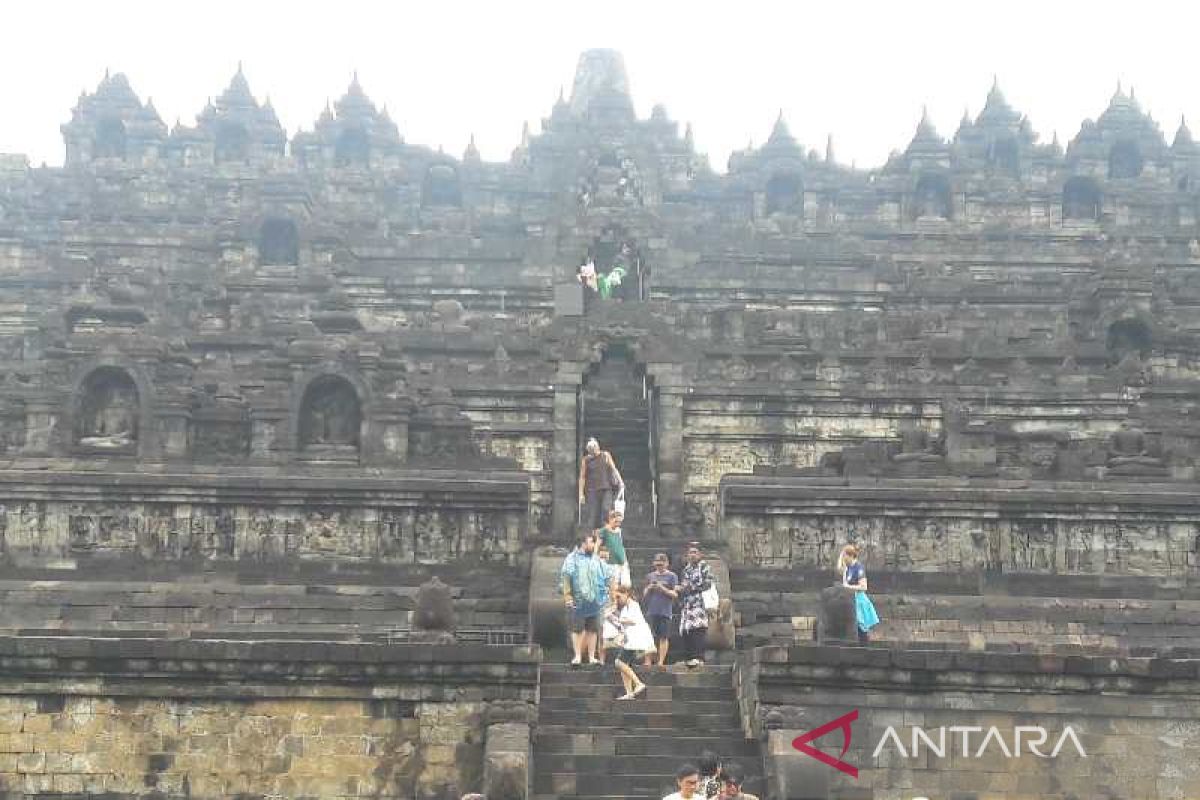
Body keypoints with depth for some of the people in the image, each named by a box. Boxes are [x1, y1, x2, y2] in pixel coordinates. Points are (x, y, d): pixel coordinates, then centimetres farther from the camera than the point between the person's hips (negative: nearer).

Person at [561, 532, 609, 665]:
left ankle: (591, 657, 10)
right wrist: (568, 596, -12)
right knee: (577, 629, -1)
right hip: (578, 601, -4)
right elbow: (566, 578, -5)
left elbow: (605, 579, 18)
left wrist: (604, 596, 10)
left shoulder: (597, 561, 16)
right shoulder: (572, 558, 1)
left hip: (594, 601, 4)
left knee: (593, 630, 5)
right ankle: (577, 656, 4)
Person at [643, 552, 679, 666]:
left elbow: (675, 594, -1)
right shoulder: (650, 576, 15)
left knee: (664, 637, -3)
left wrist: (662, 588, -13)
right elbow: (644, 594, 18)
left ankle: (661, 661, 0)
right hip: (651, 611, 3)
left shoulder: (672, 576, 5)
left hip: (665, 611, -3)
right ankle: (647, 661, 0)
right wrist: (649, 588, -2)